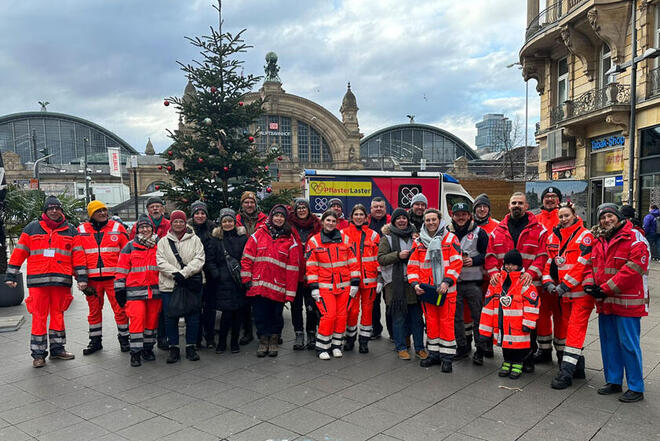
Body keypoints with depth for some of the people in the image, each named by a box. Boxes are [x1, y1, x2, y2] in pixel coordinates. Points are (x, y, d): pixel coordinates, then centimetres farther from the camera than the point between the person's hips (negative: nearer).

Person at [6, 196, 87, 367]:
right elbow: (19, 252, 8)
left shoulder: (70, 230, 10)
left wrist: (81, 278, 1)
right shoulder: (32, 228, 7)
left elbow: (78, 255, 7)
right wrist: (11, 275, 5)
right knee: (39, 316, -1)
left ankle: (57, 348, 22)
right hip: (37, 280, -1)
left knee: (58, 314, 11)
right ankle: (38, 353, 8)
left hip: (61, 281, 2)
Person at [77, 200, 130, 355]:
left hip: (114, 277, -2)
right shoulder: (81, 231, 7)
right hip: (92, 279, 2)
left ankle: (124, 338, 17)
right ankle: (95, 341, 25)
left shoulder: (117, 228, 4)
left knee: (120, 309, 1)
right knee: (94, 310, 12)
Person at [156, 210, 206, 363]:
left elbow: (199, 259, -5)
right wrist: (175, 273, -17)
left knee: (192, 316, 4)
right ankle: (173, 348, 15)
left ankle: (191, 347, 16)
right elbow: (161, 262, -1)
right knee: (170, 317, 3)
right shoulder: (163, 241, 9)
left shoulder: (194, 240, 5)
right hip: (169, 285, 1)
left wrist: (184, 273, -17)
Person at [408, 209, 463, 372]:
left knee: (446, 322, -1)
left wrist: (447, 281, -17)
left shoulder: (450, 238, -1)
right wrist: (415, 283, -5)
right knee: (431, 322, 11)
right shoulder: (418, 242, 9)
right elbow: (413, 265, 9)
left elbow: (456, 262, -6)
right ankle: (434, 354, 22)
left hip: (446, 289, -3)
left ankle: (447, 357, 9)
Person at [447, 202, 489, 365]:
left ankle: (480, 350, 12)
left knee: (478, 316, 1)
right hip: (453, 280, 3)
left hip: (473, 280, -2)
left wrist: (473, 261, -15)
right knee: (456, 317, 9)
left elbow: (487, 253, 0)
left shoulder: (479, 232, 2)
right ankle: (462, 347, 22)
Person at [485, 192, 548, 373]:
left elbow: (543, 255, -4)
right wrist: (493, 272, -6)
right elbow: (490, 254, 10)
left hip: (529, 284, -2)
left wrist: (532, 272, -18)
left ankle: (528, 359, 16)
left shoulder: (538, 230, 2)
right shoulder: (498, 231, 11)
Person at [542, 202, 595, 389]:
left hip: (581, 291, -7)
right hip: (563, 293, 7)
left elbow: (581, 265, -15)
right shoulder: (553, 237, 11)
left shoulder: (585, 236, -8)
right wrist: (548, 282, -3)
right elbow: (549, 262, 12)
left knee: (575, 330, -8)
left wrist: (564, 285, -17)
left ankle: (566, 372, -7)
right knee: (563, 329, 13)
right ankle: (577, 366, 27)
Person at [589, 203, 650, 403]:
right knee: (609, 342, 14)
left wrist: (606, 288, -17)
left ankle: (636, 388, 11)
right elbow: (593, 267, 20)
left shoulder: (634, 239, -10)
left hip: (627, 302, -7)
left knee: (629, 344, -1)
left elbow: (632, 270, -19)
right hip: (605, 303, 7)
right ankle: (613, 381, 28)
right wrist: (592, 286, 1)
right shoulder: (598, 241, 12)